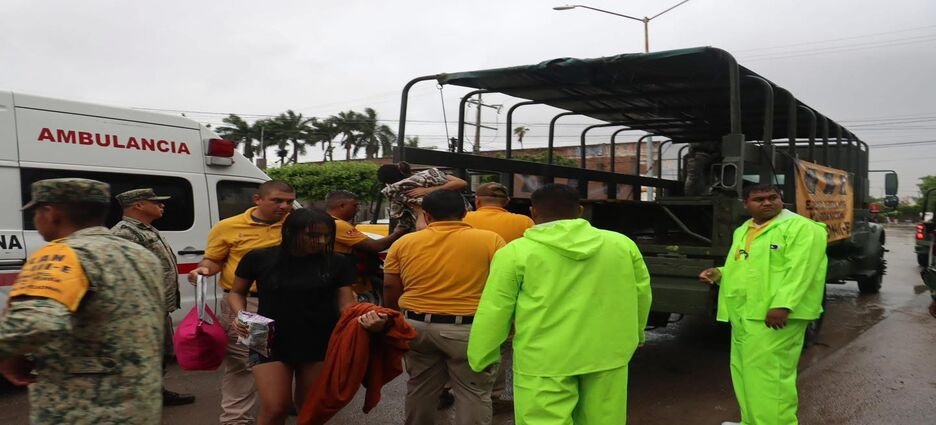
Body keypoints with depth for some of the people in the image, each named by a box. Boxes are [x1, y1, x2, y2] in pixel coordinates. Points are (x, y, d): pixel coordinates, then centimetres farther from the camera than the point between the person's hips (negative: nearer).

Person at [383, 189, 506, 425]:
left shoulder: (403, 243, 3)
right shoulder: (490, 240, -4)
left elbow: (390, 289, 7)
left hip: (417, 326, 3)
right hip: (469, 329, -3)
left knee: (420, 388, 20)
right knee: (473, 393, 7)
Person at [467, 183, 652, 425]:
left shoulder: (516, 252, -4)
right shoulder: (621, 244, 6)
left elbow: (494, 312, -3)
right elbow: (641, 295, 15)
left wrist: (481, 358, 9)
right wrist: (634, 335, 31)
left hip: (545, 361, -4)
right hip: (608, 355, 4)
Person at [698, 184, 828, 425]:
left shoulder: (801, 228, -6)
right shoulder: (742, 231, 20)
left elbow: (800, 271, -17)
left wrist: (782, 305, -26)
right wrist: (719, 274, 9)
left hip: (775, 316, -8)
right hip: (743, 315, 9)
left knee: (768, 375, -9)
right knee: (745, 372, 13)